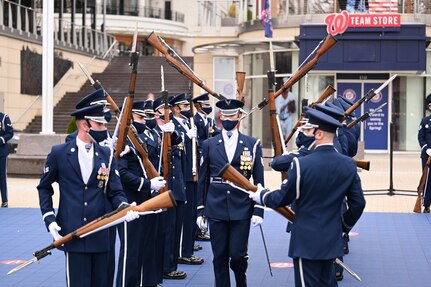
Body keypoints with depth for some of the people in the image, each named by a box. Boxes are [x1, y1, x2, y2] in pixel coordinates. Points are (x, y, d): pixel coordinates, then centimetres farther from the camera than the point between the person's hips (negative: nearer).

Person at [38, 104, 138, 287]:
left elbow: (116, 192, 4)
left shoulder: (106, 155, 7)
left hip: (101, 234, 3)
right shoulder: (59, 153, -1)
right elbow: (44, 188, 8)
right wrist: (49, 219, -2)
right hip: (73, 234, -3)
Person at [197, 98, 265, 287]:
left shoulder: (252, 144, 3)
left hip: (242, 209, -1)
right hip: (216, 209, 1)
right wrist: (201, 211, 5)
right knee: (220, 257, 5)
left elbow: (258, 179, 3)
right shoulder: (209, 145, 6)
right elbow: (202, 180, 8)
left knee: (237, 255, -4)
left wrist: (258, 210, -3)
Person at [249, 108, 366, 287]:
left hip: (306, 242, -6)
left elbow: (282, 199, -8)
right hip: (332, 240, 6)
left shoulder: (301, 164, -18)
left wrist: (261, 195, 11)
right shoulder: (348, 164, -2)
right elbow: (358, 203, 3)